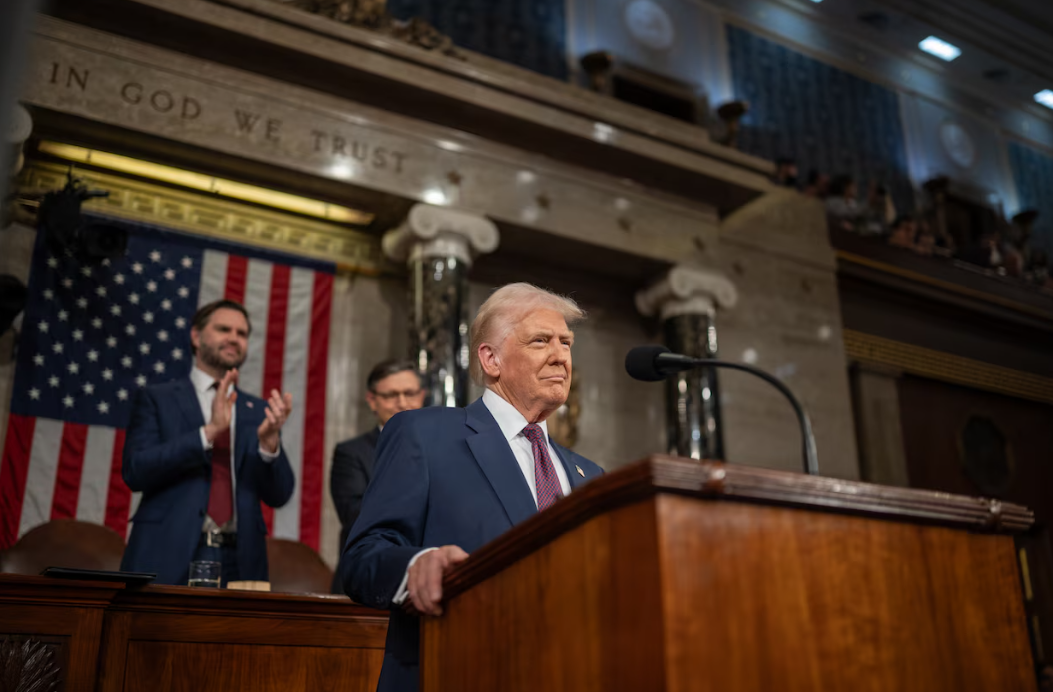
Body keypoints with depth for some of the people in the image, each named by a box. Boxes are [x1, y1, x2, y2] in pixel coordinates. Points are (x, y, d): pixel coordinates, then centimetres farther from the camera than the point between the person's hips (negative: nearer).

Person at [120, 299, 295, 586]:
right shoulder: (156, 398, 6)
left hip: (239, 562, 2)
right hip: (168, 560, -2)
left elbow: (278, 495, 6)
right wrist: (209, 431, -17)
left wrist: (269, 441, -13)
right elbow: (135, 471, -8)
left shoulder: (258, 411, 12)